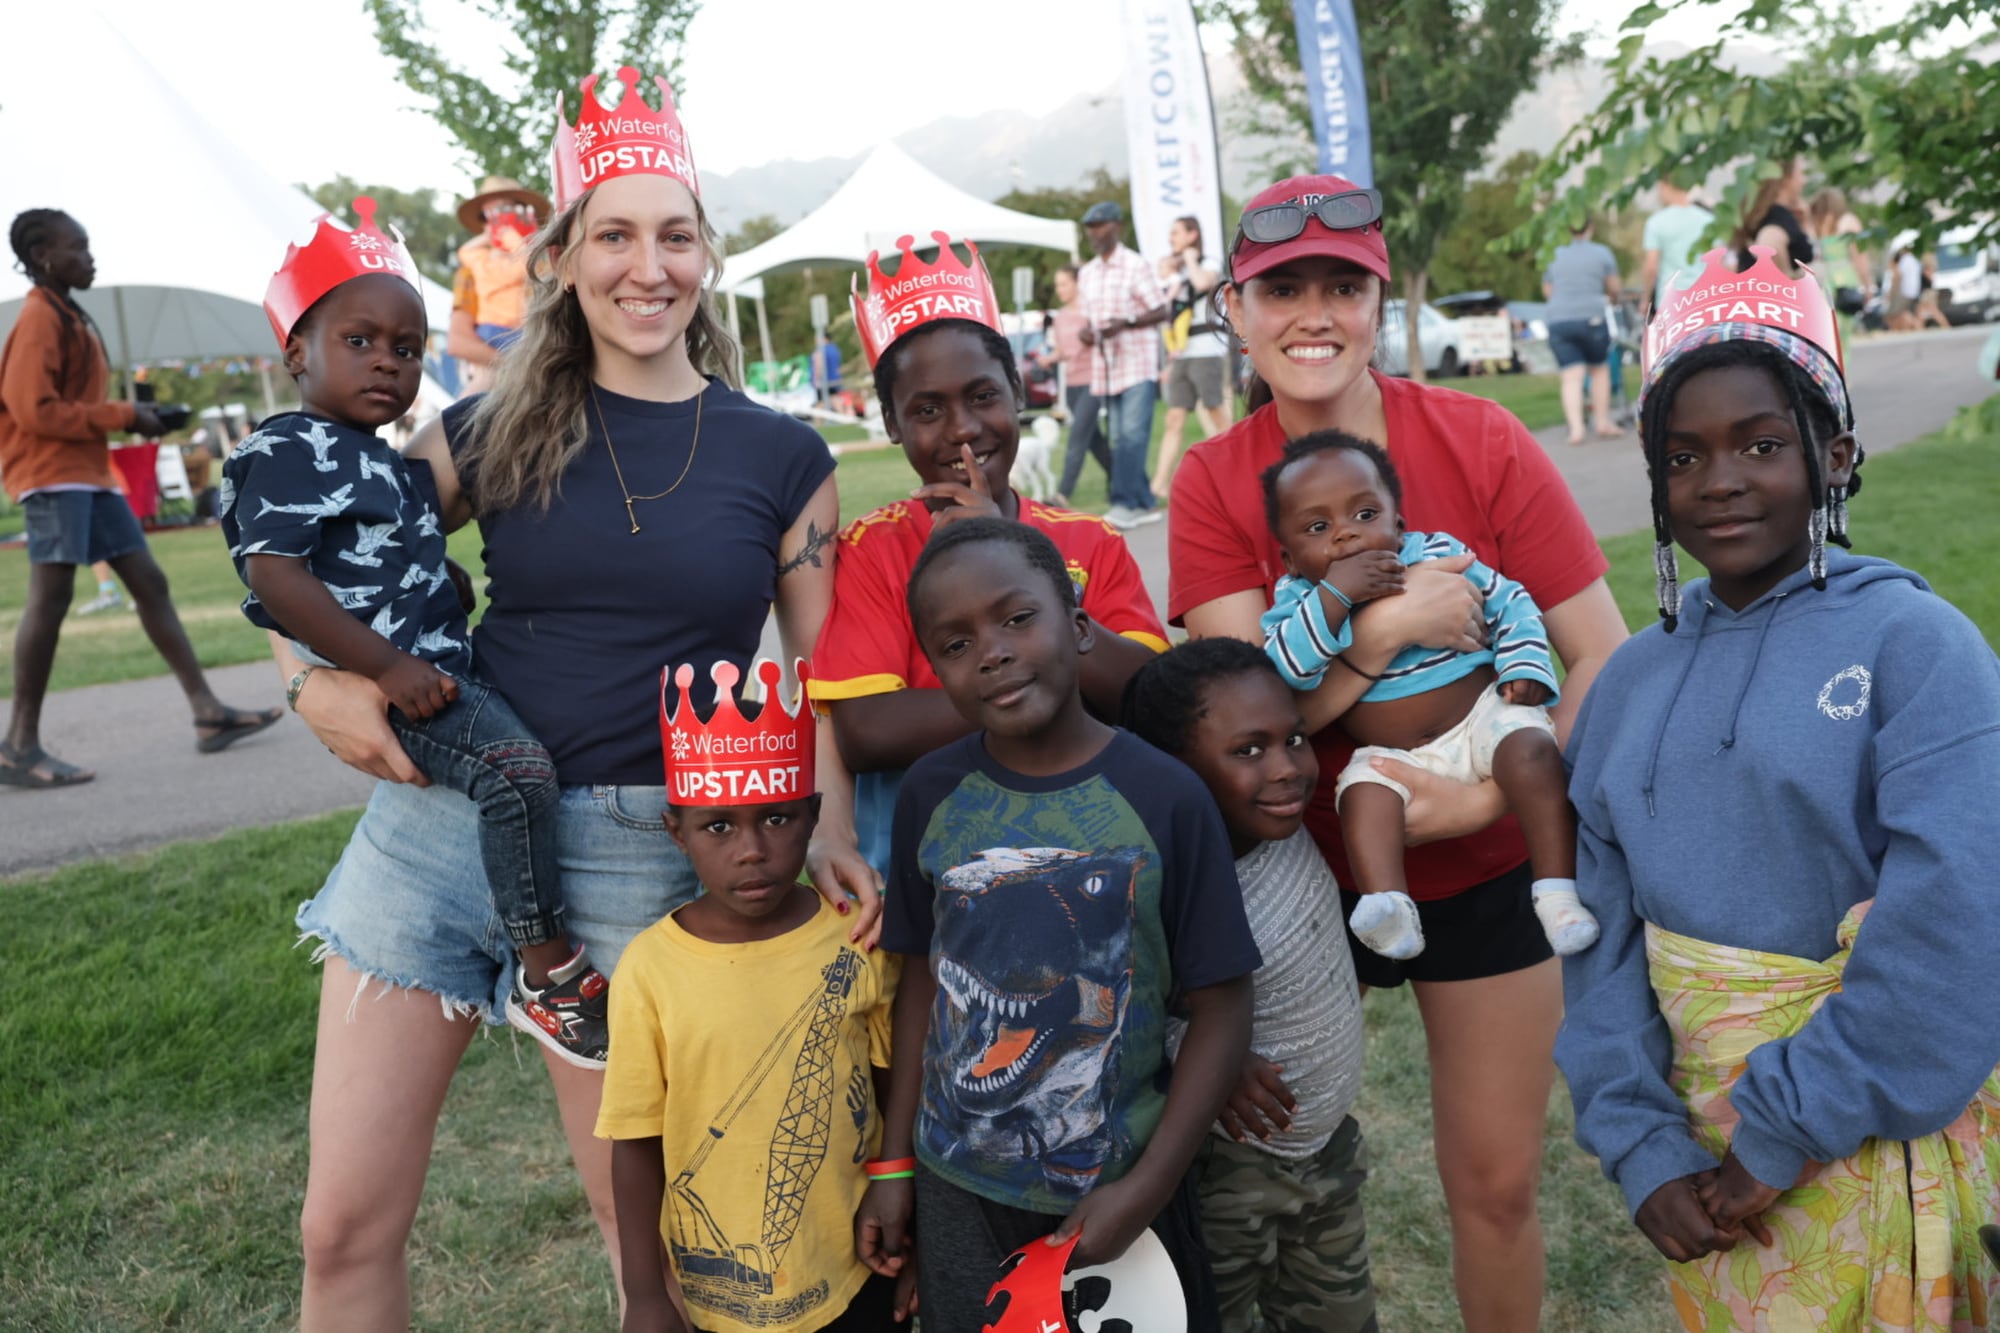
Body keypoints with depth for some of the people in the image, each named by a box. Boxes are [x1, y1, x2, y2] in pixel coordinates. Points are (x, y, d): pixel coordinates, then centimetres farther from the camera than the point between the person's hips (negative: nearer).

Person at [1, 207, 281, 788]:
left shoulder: (72, 319, 20)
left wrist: (132, 415, 7)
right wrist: (123, 415, -14)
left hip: (89, 473, 10)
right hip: (53, 473, -10)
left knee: (149, 582, 6)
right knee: (51, 596, -12)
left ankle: (208, 712, 7)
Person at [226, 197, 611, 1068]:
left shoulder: (389, 464, 20)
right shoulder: (290, 451, -9)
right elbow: (272, 574, -19)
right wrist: (387, 666, -22)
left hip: (439, 666, 10)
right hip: (392, 686, -10)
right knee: (516, 768, -29)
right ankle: (549, 976, -19)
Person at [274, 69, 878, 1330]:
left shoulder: (781, 456, 1)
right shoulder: (494, 430, 4)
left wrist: (832, 826, -12)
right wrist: (316, 681, -6)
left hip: (641, 852, -1)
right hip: (438, 816, 2)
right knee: (346, 1223, 7)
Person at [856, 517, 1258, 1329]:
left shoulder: (1165, 796, -15)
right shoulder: (932, 794, -7)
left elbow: (1220, 1010, -10)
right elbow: (925, 981, 2)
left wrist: (1146, 1191, -12)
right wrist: (893, 1165, 5)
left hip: (1122, 1188, -2)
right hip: (957, 1188, 2)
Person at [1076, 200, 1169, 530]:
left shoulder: (1135, 265, -5)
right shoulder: (1086, 273, 13)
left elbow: (1161, 311, -6)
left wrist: (1126, 323, -21)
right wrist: (1086, 332, -3)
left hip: (1138, 363, -6)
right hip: (1105, 366, 6)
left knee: (1132, 436, -14)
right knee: (1120, 440, 5)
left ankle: (1125, 503, -13)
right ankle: (1145, 503, 10)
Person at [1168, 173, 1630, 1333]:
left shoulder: (1480, 441, -12)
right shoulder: (1213, 481, -9)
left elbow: (1603, 658, -12)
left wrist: (1493, 794, -23)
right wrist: (1385, 627, -30)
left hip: (1483, 873, 0)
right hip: (1300, 872, 1)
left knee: (1496, 1184, 11)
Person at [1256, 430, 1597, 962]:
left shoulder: (1440, 554, -2)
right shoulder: (1297, 598, -4)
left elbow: (1510, 604, 7)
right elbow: (1285, 670, -22)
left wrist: (1525, 668, -9)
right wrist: (1333, 595, -29)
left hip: (1483, 712, 0)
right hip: (1390, 753, 0)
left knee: (1533, 751, -25)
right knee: (1362, 790, -27)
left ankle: (1558, 894, -24)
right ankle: (1388, 908, -37)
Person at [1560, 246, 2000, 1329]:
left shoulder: (1913, 641, -11)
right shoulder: (1631, 682, 3)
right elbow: (1604, 934, 0)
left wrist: (1785, 1134, -18)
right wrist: (1642, 1150, -9)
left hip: (1878, 1140, -4)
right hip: (1705, 1147, 4)